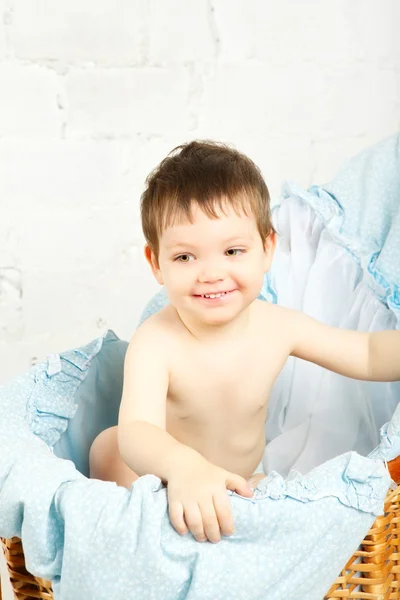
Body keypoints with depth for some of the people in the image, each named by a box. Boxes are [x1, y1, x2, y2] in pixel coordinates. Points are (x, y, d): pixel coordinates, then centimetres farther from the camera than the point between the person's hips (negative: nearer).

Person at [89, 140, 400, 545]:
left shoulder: (277, 327, -16)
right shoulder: (155, 344, -31)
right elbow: (136, 431, -47)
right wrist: (183, 465, -68)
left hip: (242, 481, 5)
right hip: (167, 480, -5)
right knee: (107, 447, -28)